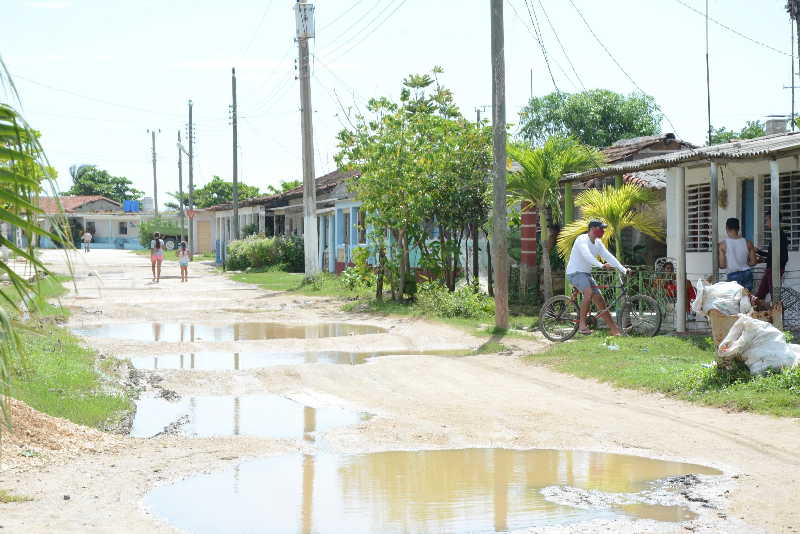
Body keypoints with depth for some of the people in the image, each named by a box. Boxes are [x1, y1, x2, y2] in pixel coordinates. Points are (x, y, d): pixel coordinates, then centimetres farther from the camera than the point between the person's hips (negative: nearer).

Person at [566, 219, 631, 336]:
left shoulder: (598, 243, 10)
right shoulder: (582, 240, -16)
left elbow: (609, 257, 4)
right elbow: (587, 255, -33)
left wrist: (624, 270, -6)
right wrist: (601, 265, -44)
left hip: (586, 274, 8)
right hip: (575, 273, -8)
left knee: (600, 301, 3)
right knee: (589, 292, -33)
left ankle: (615, 330, 6)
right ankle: (582, 323, -24)